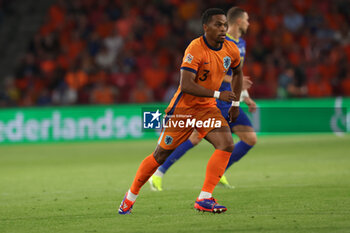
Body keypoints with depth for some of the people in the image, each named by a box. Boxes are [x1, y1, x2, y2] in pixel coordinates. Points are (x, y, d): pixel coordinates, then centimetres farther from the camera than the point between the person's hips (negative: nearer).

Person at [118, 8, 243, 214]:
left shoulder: (232, 50, -2)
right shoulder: (195, 49, -22)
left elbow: (237, 72, 21)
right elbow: (186, 85, -30)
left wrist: (236, 103, 17)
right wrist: (217, 94, -30)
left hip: (207, 108, 5)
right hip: (183, 108, -5)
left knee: (227, 145, -19)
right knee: (161, 155, 4)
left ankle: (204, 199, -18)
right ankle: (131, 196, 24)